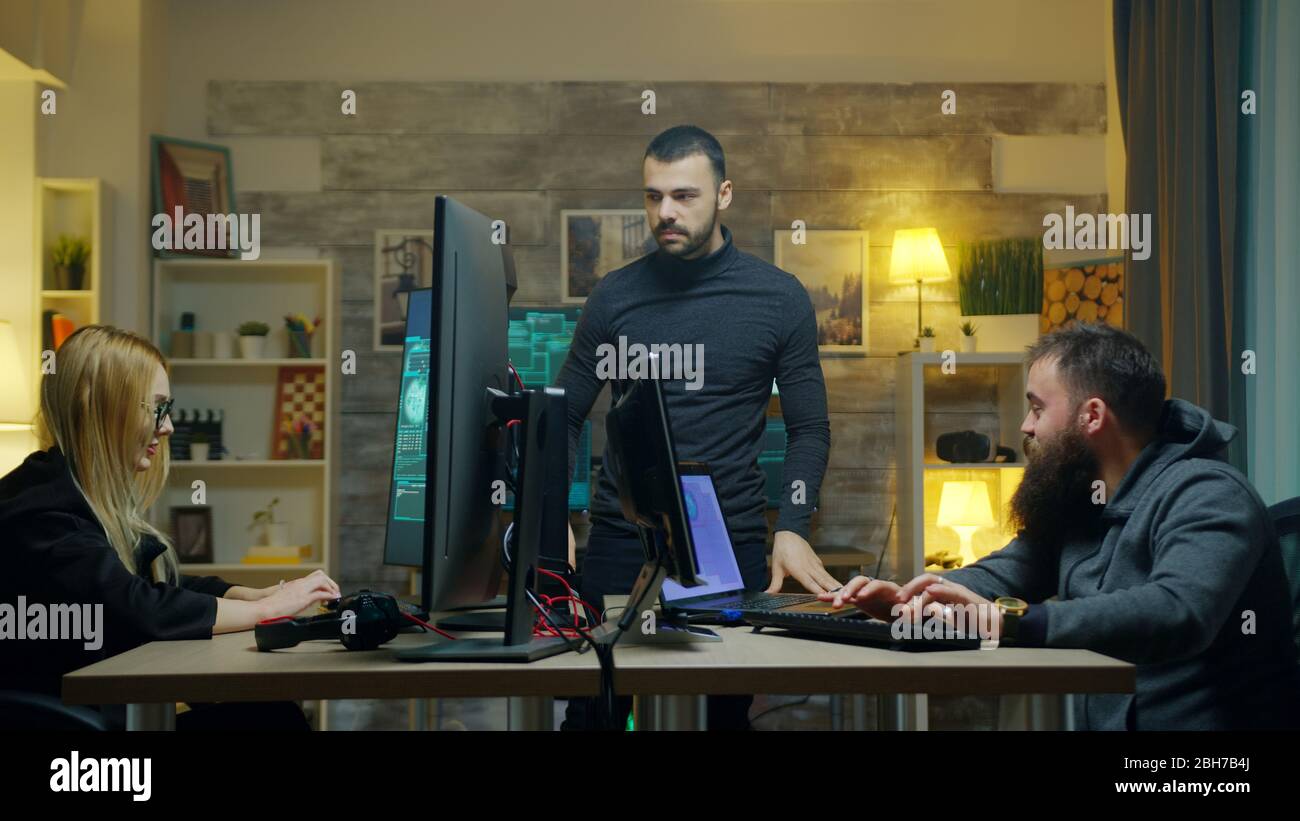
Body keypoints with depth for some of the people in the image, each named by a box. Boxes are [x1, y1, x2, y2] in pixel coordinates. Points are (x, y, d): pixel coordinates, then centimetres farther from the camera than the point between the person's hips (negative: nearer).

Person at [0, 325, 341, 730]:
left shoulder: (96, 497, 14)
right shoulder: (42, 507, -18)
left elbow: (163, 587, 19)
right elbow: (141, 611, -27)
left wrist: (259, 594, 1)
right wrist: (268, 608, -15)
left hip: (116, 703, 9)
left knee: (274, 710, -10)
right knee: (268, 714, -19)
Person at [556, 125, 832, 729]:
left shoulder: (779, 299, 0)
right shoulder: (614, 295, 4)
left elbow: (808, 428, 4)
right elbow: (566, 417, 7)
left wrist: (791, 529, -10)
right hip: (619, 540, 1)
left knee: (729, 707, 6)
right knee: (592, 707, 2)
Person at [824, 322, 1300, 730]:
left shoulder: (1205, 496, -16)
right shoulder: (1081, 499, 10)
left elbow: (1177, 611, -32)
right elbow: (1007, 574, 19)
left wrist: (1010, 621, -36)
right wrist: (909, 597, -1)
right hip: (1102, 719, 8)